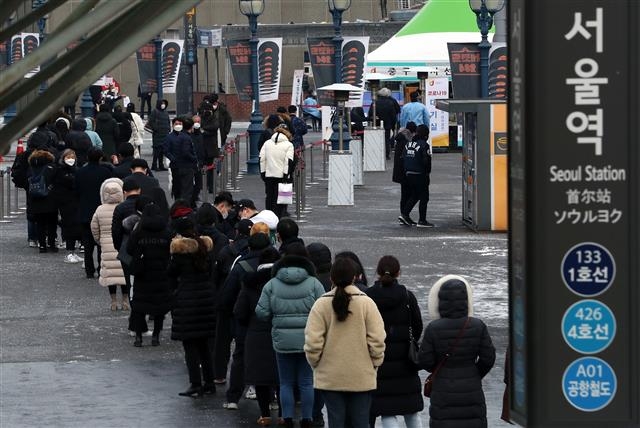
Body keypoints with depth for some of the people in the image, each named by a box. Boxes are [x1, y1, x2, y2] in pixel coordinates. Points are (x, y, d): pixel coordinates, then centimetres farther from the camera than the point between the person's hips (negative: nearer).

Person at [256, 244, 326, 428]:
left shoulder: (272, 285, -2)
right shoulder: (313, 283, -6)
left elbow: (261, 312, -3)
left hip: (282, 341, 1)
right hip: (308, 340, -1)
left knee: (286, 383, 9)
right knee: (307, 382, 8)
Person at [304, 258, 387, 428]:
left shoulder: (321, 304, -6)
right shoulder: (366, 303, -7)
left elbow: (312, 341, -8)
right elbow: (377, 339, -7)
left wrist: (315, 363, 9)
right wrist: (375, 363, 8)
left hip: (330, 377, 0)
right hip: (361, 377, 0)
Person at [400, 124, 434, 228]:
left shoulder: (408, 144, 9)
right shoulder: (424, 145, -14)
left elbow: (403, 158, 10)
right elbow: (426, 161, -17)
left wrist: (406, 171, 15)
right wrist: (427, 172, -5)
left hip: (409, 174, 7)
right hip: (420, 175, -7)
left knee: (413, 196, 19)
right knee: (424, 197, 1)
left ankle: (404, 214, 8)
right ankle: (422, 220, 1)